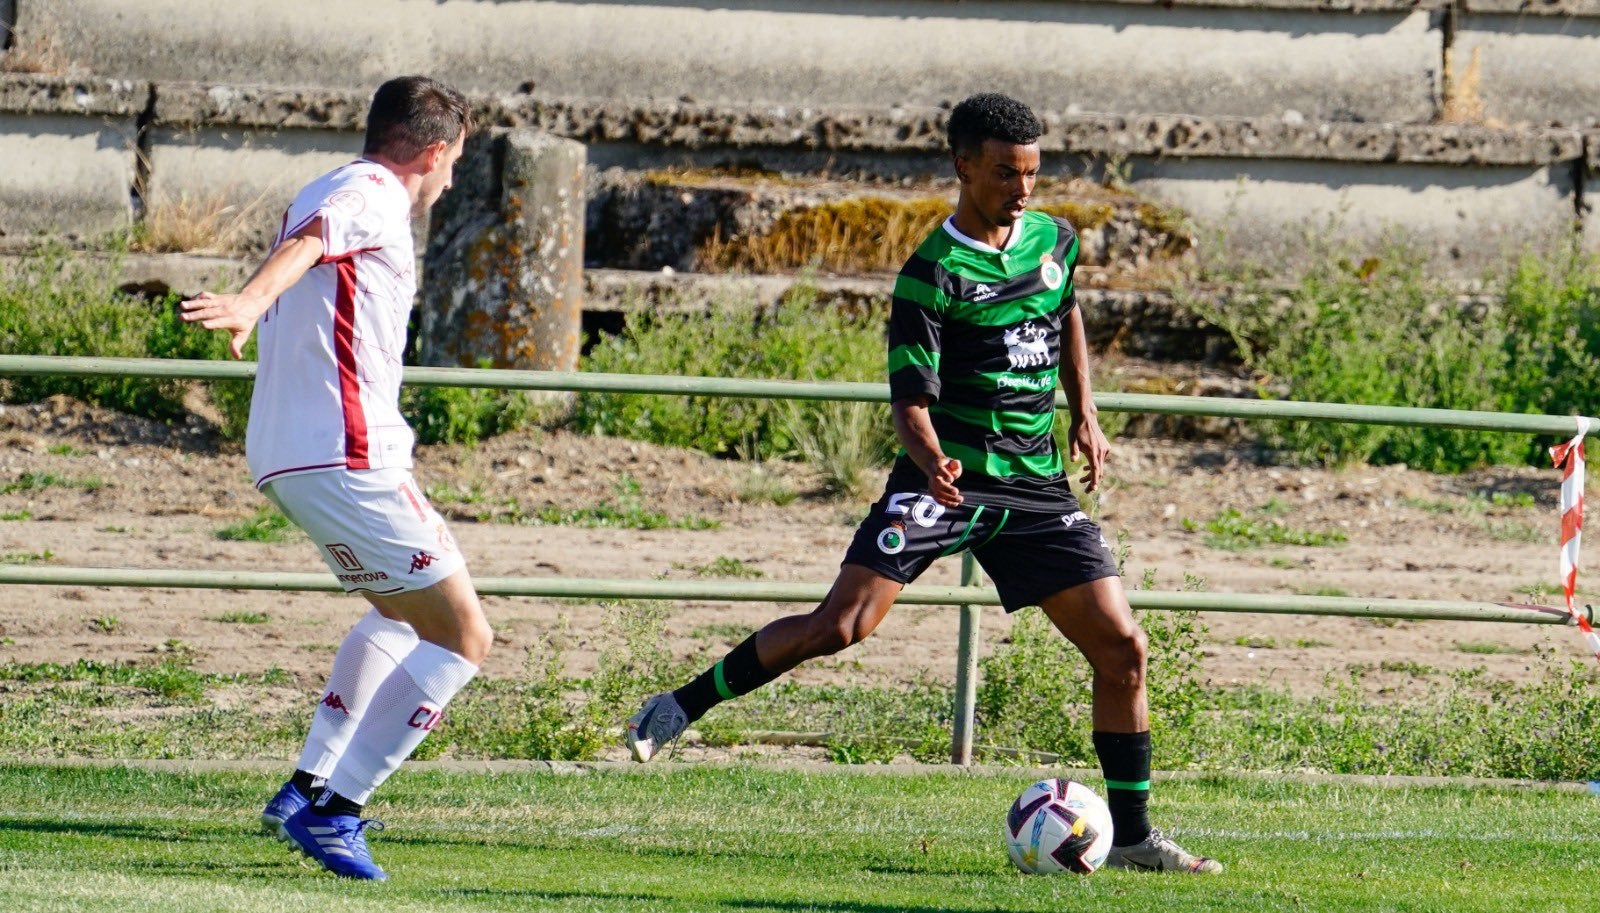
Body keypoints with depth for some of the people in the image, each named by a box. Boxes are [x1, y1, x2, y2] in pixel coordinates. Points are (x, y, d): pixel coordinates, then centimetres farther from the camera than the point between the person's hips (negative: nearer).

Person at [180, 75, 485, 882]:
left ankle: (307, 786, 25)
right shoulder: (371, 196, -8)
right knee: (462, 636, -8)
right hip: (343, 454, -11)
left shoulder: (327, 193, 21)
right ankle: (331, 811, -13)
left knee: (402, 612, 31)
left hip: (284, 453, 11)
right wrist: (250, 303, -48)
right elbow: (300, 247, -29)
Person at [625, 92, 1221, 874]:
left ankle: (1132, 836, 7)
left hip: (1037, 486, 5)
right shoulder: (934, 272, -11)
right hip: (950, 475, -5)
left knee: (1122, 647, -3)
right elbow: (911, 398, -16)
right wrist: (930, 461, -36)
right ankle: (683, 705, -2)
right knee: (840, 625, -18)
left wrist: (1083, 415, 23)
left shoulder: (1053, 240, 7)